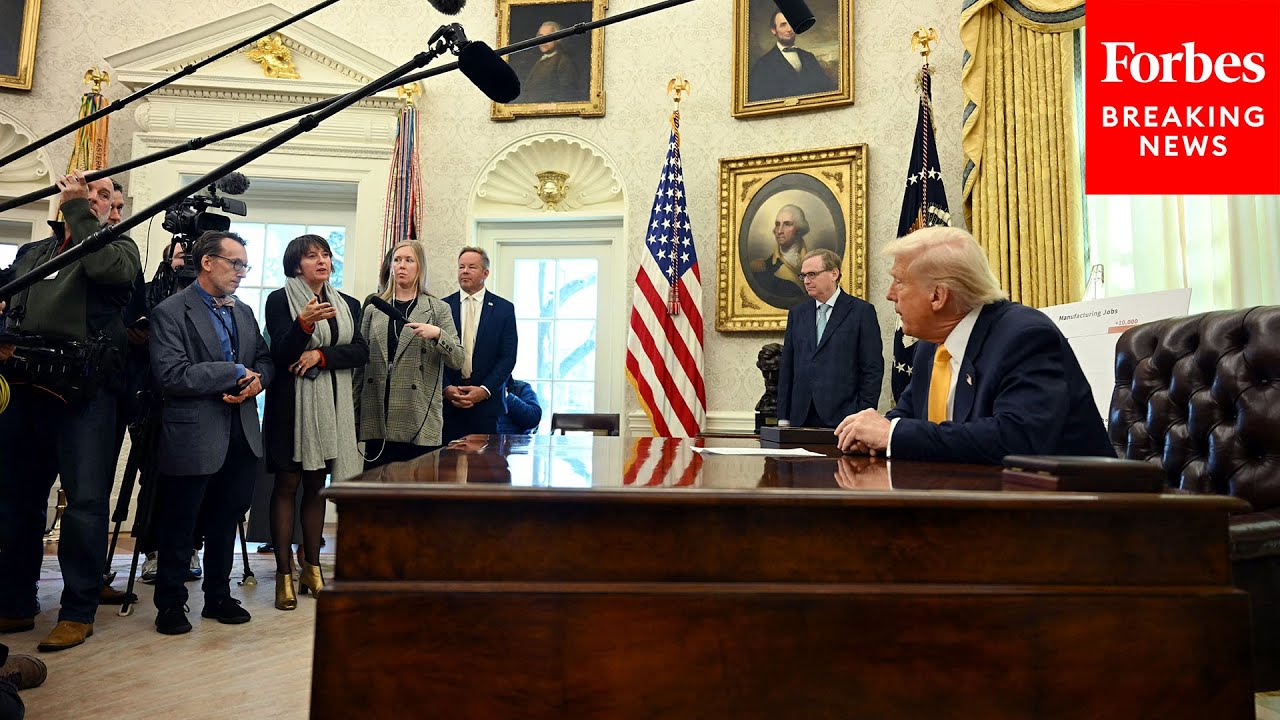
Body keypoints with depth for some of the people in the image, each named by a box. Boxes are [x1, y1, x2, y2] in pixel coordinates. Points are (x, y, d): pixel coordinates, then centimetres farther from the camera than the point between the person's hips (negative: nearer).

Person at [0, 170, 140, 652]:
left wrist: (76, 207, -7)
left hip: (84, 393, -5)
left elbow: (107, 268, -16)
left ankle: (78, 612, 6)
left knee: (86, 501, -4)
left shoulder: (119, 247, 7)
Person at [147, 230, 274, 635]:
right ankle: (171, 605, 24)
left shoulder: (243, 312, 14)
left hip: (241, 436, 6)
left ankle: (218, 597, 31)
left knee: (225, 520, 16)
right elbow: (172, 376, -19)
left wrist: (256, 381, -7)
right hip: (194, 438, -6)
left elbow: (265, 360, 15)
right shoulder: (170, 313, -8)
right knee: (178, 525, 8)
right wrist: (235, 373, -16)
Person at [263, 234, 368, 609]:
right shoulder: (280, 299, 0)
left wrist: (321, 354, -13)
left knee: (316, 485, 10)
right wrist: (304, 324, -28)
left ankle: (312, 567, 18)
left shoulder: (347, 304, 12)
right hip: (291, 402, -4)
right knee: (287, 484, -1)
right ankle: (285, 574, 5)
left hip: (332, 405, 4)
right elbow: (280, 353, -10)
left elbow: (361, 352, 1)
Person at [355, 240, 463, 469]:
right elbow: (361, 364, 14)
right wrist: (355, 414, 10)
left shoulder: (438, 309, 5)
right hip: (378, 420, 3)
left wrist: (438, 334, -18)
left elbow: (457, 360, -1)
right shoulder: (374, 309, 13)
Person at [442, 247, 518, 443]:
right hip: (448, 399, 1)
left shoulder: (504, 309, 3)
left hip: (487, 401, -1)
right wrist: (446, 388, -8)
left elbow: (508, 357, -1)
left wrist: (485, 390, -11)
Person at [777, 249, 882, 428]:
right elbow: (787, 368, 12)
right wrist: (783, 418, 6)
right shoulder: (797, 313, 13)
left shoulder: (862, 311, 0)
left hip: (842, 418, -4)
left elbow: (873, 370, -3)